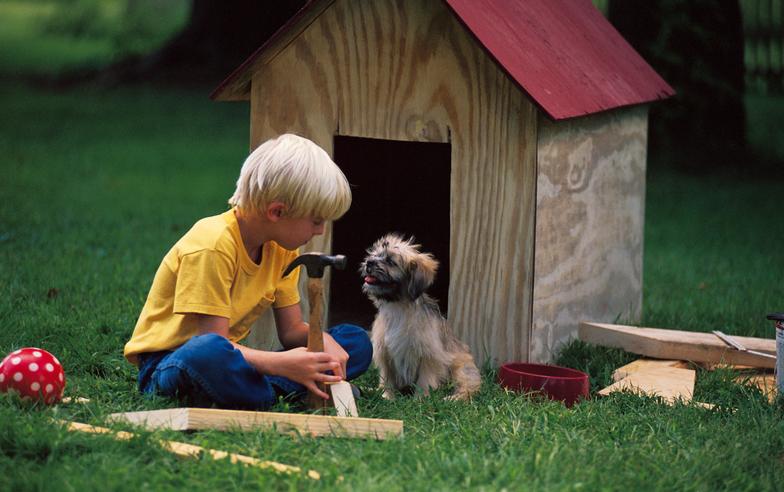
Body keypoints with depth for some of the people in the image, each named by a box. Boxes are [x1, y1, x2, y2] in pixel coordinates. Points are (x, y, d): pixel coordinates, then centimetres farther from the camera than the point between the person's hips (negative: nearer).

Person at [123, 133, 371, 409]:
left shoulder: (281, 247, 4)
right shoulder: (213, 246, -22)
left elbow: (291, 329, 7)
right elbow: (212, 339, -27)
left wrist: (322, 339, -16)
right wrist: (282, 364, -39)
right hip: (165, 363, -8)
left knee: (357, 342, -2)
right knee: (209, 351, -46)